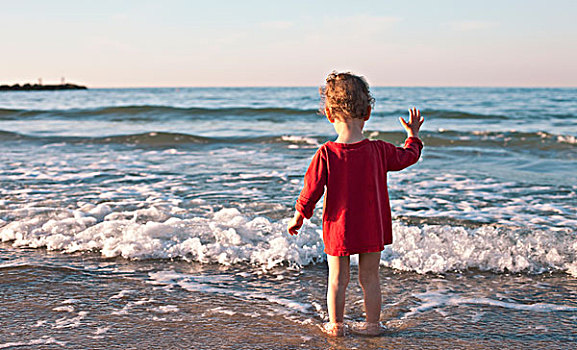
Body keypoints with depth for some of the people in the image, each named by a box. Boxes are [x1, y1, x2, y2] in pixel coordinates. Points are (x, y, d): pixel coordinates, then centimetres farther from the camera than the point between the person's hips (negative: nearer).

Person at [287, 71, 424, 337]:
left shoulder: (326, 154, -15)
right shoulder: (378, 150, -9)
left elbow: (312, 188, -9)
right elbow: (408, 156, 9)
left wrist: (299, 216, 6)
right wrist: (413, 136, 29)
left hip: (338, 228, -2)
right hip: (372, 228, 2)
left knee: (337, 279, 12)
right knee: (369, 278, 15)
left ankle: (335, 325, 23)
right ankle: (372, 324, 26)